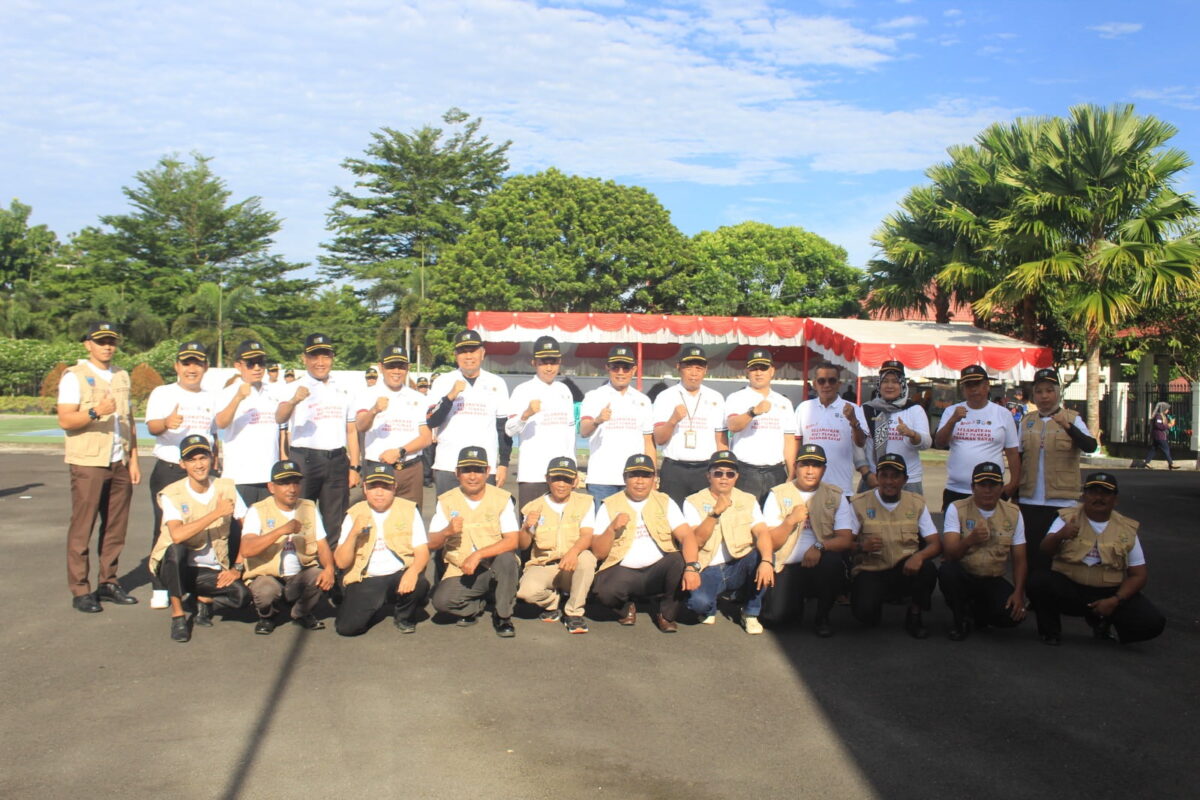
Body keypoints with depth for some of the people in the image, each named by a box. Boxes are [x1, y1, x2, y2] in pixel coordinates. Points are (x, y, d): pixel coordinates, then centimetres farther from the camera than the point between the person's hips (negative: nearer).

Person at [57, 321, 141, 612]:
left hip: (119, 462, 6)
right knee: (82, 527, -2)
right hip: (88, 462, -5)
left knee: (116, 526, 7)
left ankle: (108, 583, 16)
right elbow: (65, 420, -11)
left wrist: (133, 460, 11)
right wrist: (95, 412, -28)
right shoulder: (74, 376, -3)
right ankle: (80, 591, 3)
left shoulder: (122, 376, 15)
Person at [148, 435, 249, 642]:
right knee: (176, 549, -36)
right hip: (177, 568, -2)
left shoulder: (226, 488, -2)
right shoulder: (172, 494, -11)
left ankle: (205, 600, 9)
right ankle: (177, 614, -15)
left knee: (241, 594, -26)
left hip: (212, 571, 2)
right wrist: (217, 513, -27)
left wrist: (238, 568, -8)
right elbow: (177, 535, -29)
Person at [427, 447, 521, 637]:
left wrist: (478, 555, -26)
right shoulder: (446, 501, 1)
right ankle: (476, 605, 9)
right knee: (441, 600, -26)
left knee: (507, 560, -35)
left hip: (495, 568, -1)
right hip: (462, 572, 1)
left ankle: (503, 616, -10)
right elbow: (432, 544, -1)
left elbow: (512, 541, -15)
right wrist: (447, 532, -23)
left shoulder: (502, 499, -5)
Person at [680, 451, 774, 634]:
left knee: (763, 554, -28)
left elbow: (762, 533, -12)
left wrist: (766, 561, -31)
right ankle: (709, 609, 9)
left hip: (739, 569, 3)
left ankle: (750, 613, -5)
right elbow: (697, 540, -14)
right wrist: (716, 512, -25)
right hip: (708, 571, -2)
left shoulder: (748, 500, 5)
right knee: (698, 602, -33)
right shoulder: (694, 502, -1)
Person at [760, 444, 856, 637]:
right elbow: (770, 543, -3)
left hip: (820, 565, 1)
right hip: (787, 568, -1)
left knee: (833, 561, -34)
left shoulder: (835, 496, 5)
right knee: (773, 616, -24)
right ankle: (796, 604, 15)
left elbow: (846, 540, -6)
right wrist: (791, 520, -19)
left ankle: (822, 617, -7)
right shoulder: (778, 495, 2)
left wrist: (820, 546, -25)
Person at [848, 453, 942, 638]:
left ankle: (914, 616, -3)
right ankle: (875, 600, 10)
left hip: (905, 570, 2)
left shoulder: (917, 503, 7)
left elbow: (936, 544, 1)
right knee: (864, 612, -30)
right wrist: (862, 546, -24)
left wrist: (920, 555, -22)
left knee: (927, 569, -32)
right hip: (870, 571, -2)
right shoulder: (859, 503, 0)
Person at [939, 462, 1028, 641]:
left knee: (1012, 614, -26)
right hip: (963, 577, -2)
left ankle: (978, 611, 12)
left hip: (993, 581, 2)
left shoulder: (1013, 513, 2)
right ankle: (961, 619, -5)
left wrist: (1018, 593, -12)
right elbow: (949, 553, -20)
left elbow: (1019, 560, 3)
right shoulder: (957, 509, -8)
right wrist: (969, 540, -41)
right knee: (947, 570, -36)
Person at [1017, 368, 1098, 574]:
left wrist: (1067, 427, -35)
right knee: (1031, 555, 8)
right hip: (1029, 501, 3)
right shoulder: (1027, 421, 9)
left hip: (1062, 502, -3)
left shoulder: (1072, 419, -1)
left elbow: (1091, 446, -18)